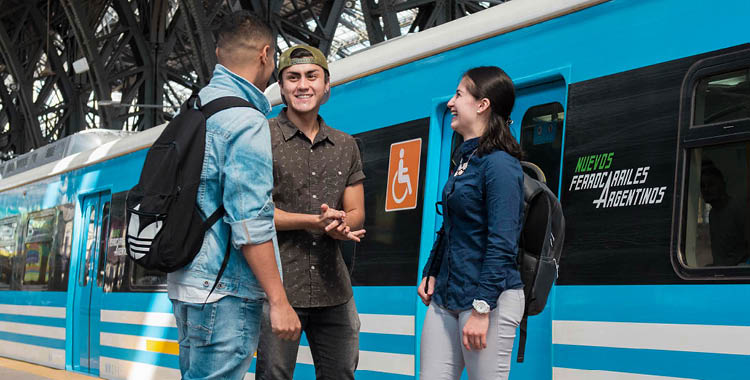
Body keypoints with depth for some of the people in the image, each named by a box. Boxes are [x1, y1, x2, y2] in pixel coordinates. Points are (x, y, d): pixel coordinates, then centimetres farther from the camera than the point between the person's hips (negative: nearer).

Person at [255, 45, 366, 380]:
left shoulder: (345, 146, 15)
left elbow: (356, 214, 13)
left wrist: (340, 225, -11)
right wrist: (316, 222, -14)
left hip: (333, 290, 5)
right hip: (277, 286, -5)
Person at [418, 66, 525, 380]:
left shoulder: (500, 163, -13)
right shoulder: (464, 160, 14)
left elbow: (502, 244, -18)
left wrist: (481, 308, -20)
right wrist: (430, 274, 15)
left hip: (488, 296, -9)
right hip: (446, 296, 9)